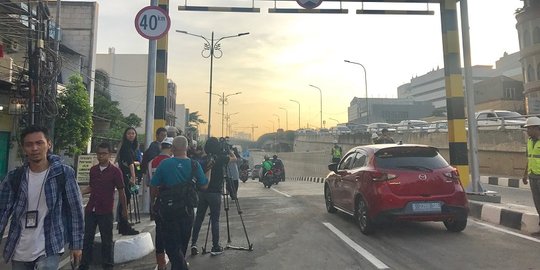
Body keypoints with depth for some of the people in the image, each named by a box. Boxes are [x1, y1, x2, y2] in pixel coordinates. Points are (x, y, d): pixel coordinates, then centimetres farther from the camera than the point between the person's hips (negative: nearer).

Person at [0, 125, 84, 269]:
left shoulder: (64, 173, -10)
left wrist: (76, 244, -3)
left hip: (49, 249, -4)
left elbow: (75, 210, -5)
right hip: (19, 252, 4)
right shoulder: (14, 177, -1)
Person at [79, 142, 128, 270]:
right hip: (90, 210, 5)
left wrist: (124, 210, -4)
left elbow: (121, 192, -6)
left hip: (106, 212, -4)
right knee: (87, 238, 11)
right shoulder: (93, 169, 6)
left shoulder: (115, 171, -9)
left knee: (106, 240, 6)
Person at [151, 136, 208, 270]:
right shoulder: (194, 165, -9)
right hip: (187, 210, 3)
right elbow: (204, 186, -3)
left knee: (172, 245, 6)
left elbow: (154, 188, -7)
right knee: (182, 245, 21)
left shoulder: (164, 164, -13)